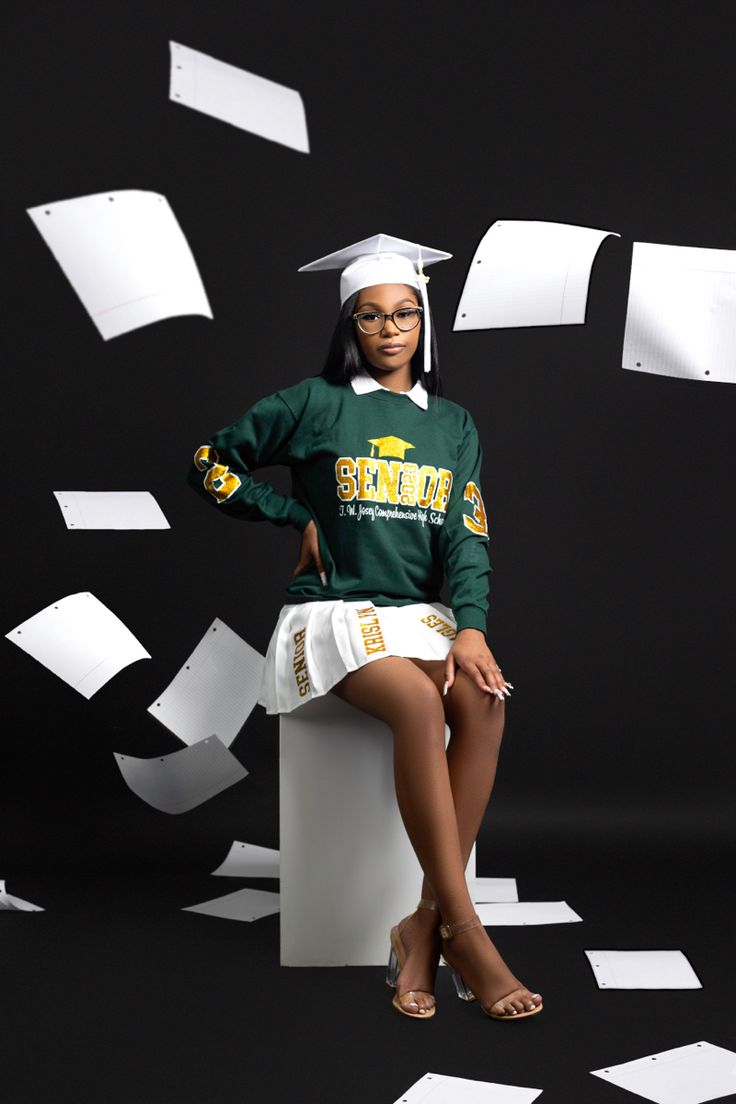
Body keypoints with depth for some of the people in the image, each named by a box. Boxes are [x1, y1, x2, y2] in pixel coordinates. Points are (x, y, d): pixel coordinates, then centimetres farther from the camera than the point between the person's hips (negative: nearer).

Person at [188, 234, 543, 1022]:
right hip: (331, 610, -3)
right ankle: (463, 931, -28)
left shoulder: (453, 424, 14)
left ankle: (425, 927, -23)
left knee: (484, 701, -29)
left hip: (418, 611, 4)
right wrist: (301, 515, 4)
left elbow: (467, 535, 4)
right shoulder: (315, 403, 4)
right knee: (420, 704, -33)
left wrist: (471, 628, -13)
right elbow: (209, 465, 10)